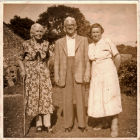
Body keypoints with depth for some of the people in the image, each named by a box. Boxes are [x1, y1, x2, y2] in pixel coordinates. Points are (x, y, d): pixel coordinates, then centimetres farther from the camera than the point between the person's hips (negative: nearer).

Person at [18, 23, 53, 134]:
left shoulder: (46, 44, 3)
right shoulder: (26, 44, -4)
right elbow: (20, 58, 6)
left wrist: (46, 68, 9)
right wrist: (23, 70, -6)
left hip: (44, 74, 2)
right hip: (31, 74, -1)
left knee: (46, 97, -2)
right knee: (34, 97, 4)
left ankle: (47, 123, 5)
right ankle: (39, 123, 17)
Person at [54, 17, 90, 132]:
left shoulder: (83, 40, 8)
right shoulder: (59, 42, 11)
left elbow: (87, 58, 4)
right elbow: (57, 61, 9)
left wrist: (87, 73, -6)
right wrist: (56, 76, 1)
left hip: (79, 73, -1)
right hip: (65, 74, 1)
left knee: (80, 99, 2)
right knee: (67, 100, 5)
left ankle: (82, 124, 14)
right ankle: (68, 124, 16)